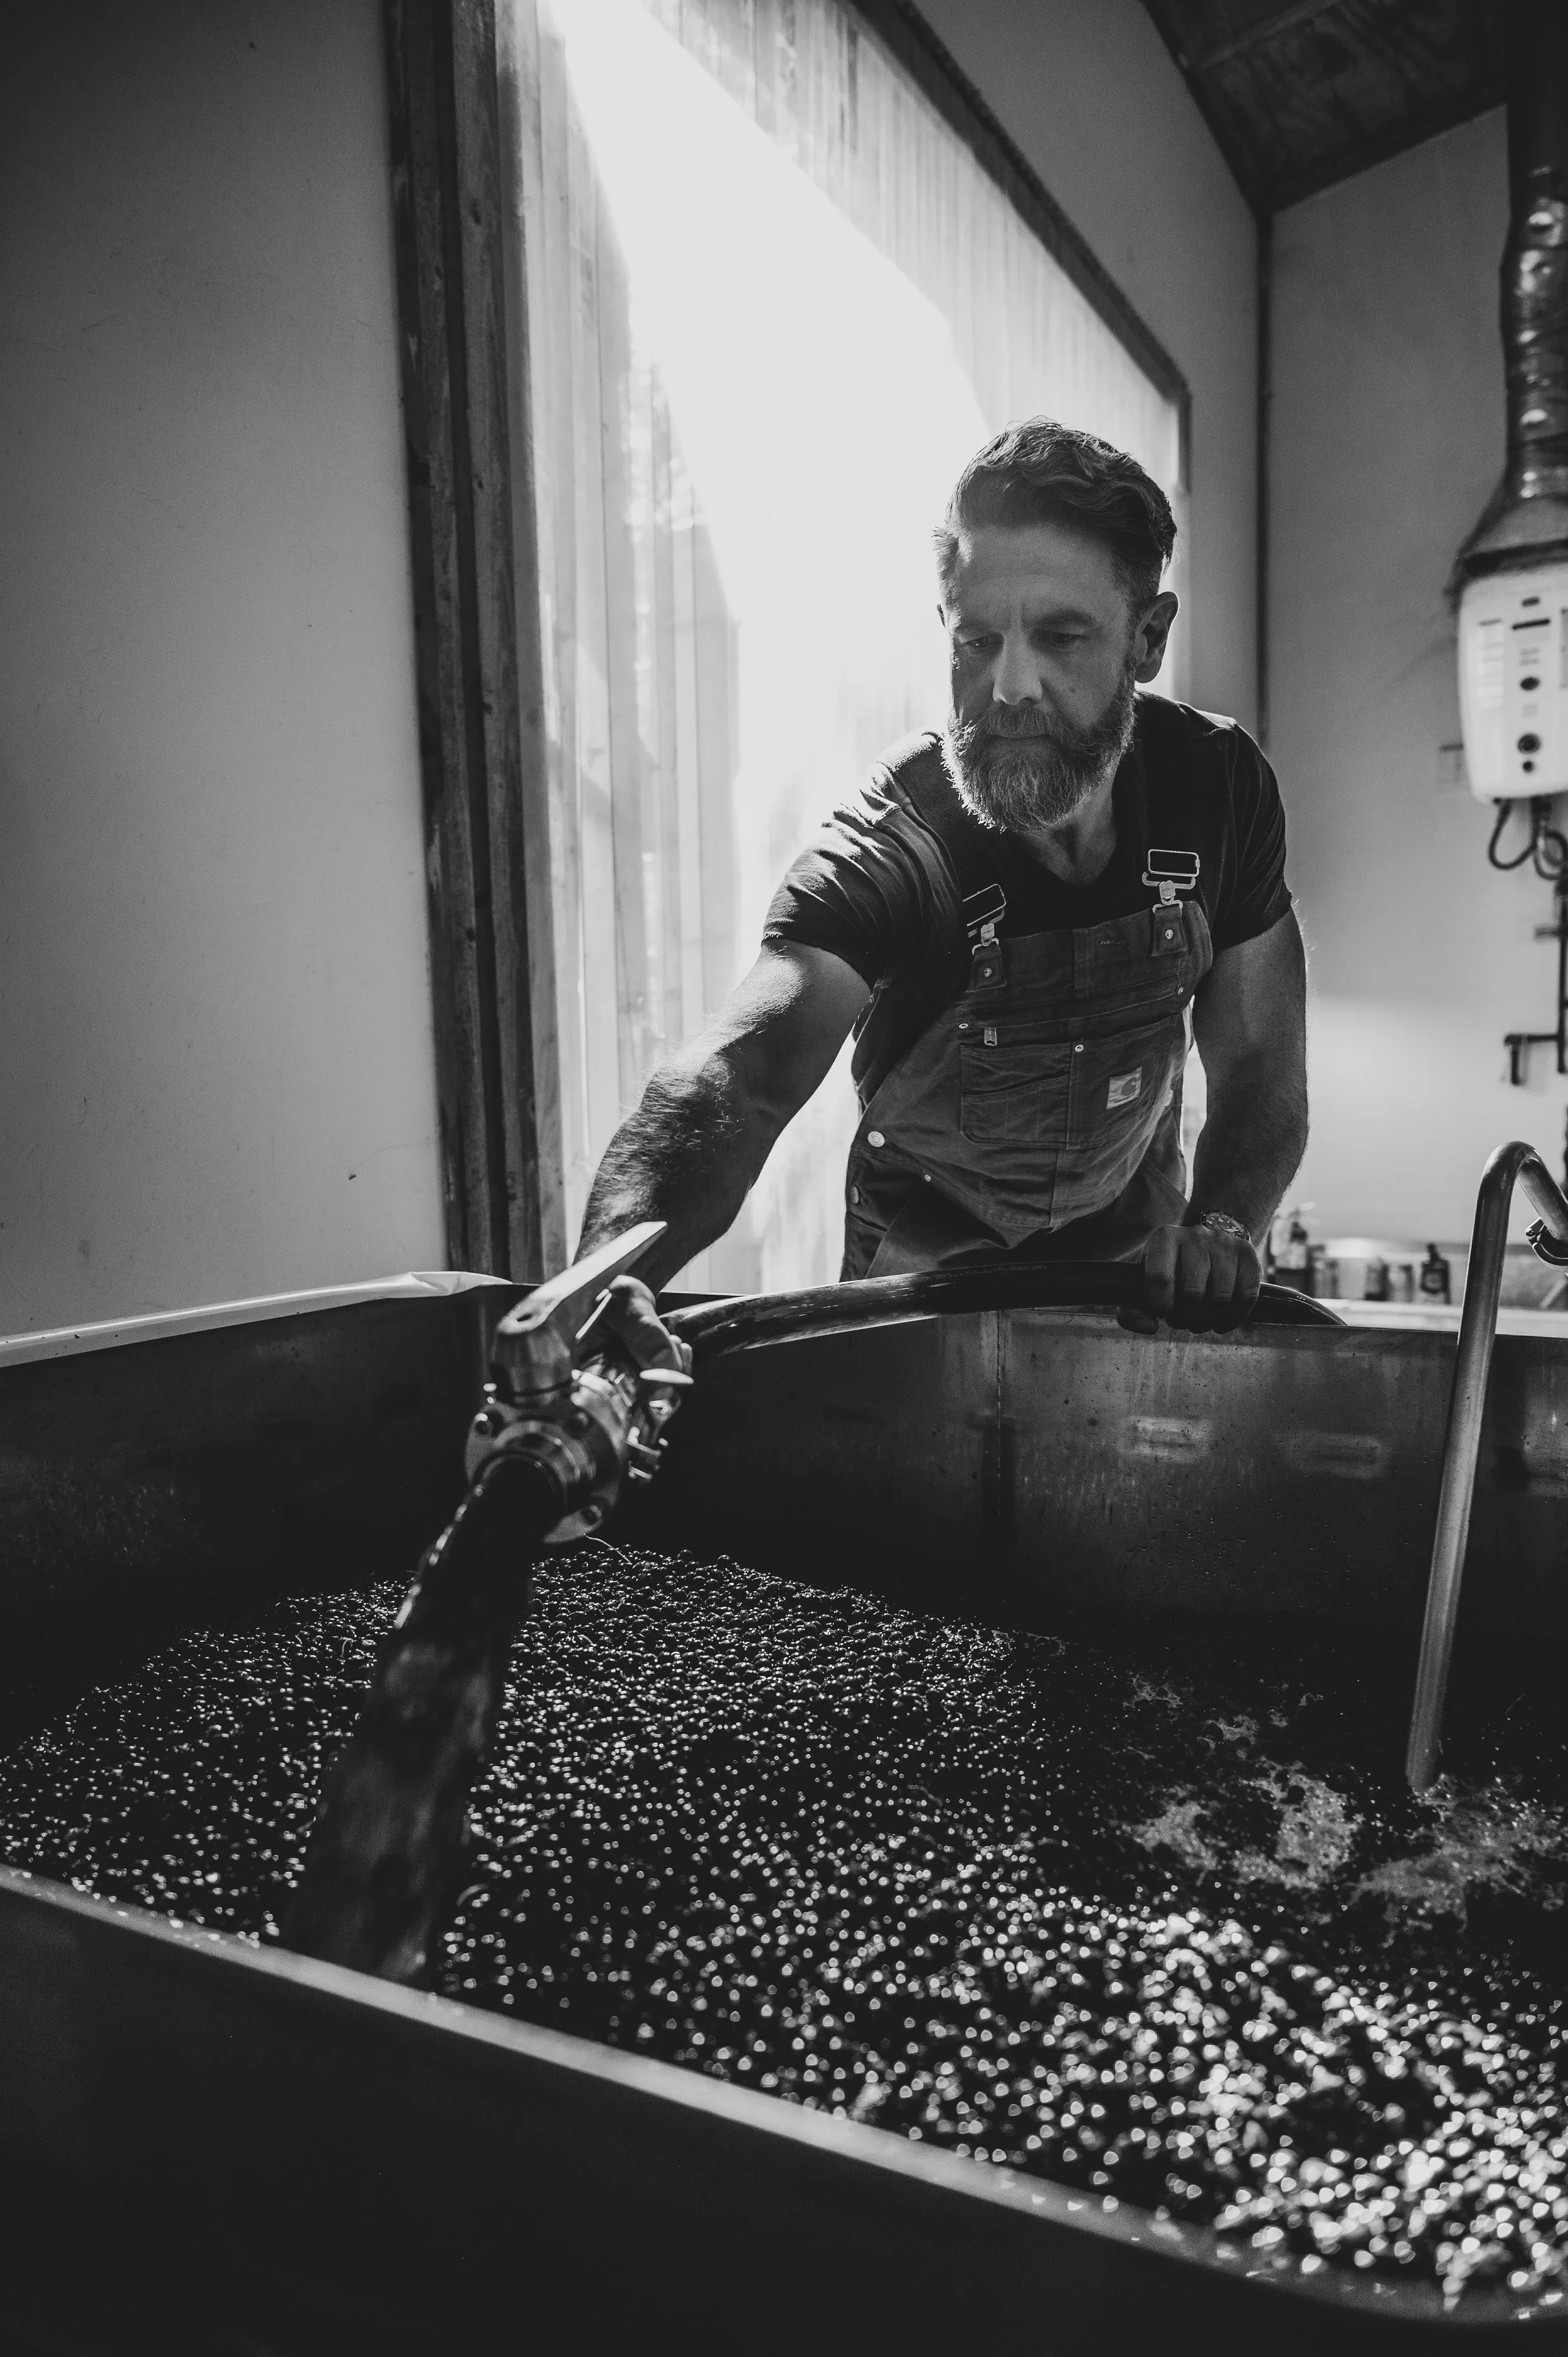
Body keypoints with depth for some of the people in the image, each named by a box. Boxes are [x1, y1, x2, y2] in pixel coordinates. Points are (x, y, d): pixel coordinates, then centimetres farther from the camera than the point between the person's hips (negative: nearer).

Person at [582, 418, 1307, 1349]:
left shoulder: (1218, 784, -13)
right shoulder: (883, 851, -27)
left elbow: (1261, 1063, -6)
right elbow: (741, 1070, -44)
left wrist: (1221, 1227, -25)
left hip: (1137, 1246, 3)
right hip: (930, 1257, -2)